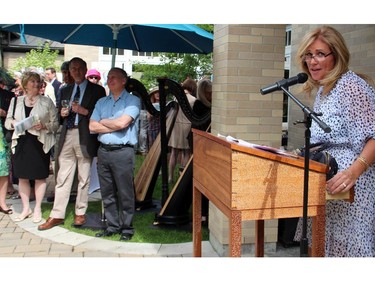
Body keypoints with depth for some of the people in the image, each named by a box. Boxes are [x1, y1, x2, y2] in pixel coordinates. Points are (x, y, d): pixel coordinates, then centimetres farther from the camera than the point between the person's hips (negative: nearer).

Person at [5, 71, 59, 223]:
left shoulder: (47, 102, 2)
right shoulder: (16, 101, 10)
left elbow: (55, 123, 1)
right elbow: (7, 121, 14)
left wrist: (44, 126, -17)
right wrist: (13, 123, -8)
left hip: (40, 143, -2)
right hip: (21, 143, 3)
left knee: (40, 176, 4)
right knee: (22, 177, 8)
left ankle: (37, 209, 17)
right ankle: (26, 208, 22)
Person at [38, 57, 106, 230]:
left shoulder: (97, 90, 2)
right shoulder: (65, 91, 19)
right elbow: (60, 116, 21)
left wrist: (85, 111, -16)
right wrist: (62, 114, 0)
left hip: (85, 138, -4)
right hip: (67, 137, 4)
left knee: (84, 179, 5)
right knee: (62, 178, 5)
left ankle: (80, 213, 17)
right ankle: (57, 215, 11)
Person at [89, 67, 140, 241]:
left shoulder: (133, 101, -1)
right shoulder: (101, 102, 16)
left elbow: (122, 122, -16)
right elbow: (92, 126, 4)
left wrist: (103, 122, 0)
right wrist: (114, 126, -6)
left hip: (123, 152, -5)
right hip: (103, 151, 6)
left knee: (125, 194, 0)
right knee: (107, 193, 11)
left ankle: (127, 229, 12)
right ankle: (112, 226, 22)